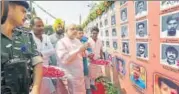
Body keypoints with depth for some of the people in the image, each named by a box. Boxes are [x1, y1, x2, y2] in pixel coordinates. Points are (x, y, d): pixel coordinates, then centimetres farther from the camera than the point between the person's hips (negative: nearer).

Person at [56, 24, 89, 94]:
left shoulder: (78, 41, 9)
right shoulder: (61, 42, -12)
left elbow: (81, 55, 16)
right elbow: (64, 59, -25)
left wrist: (84, 49, -6)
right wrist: (78, 50, -25)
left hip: (79, 74, 7)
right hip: (68, 76, -7)